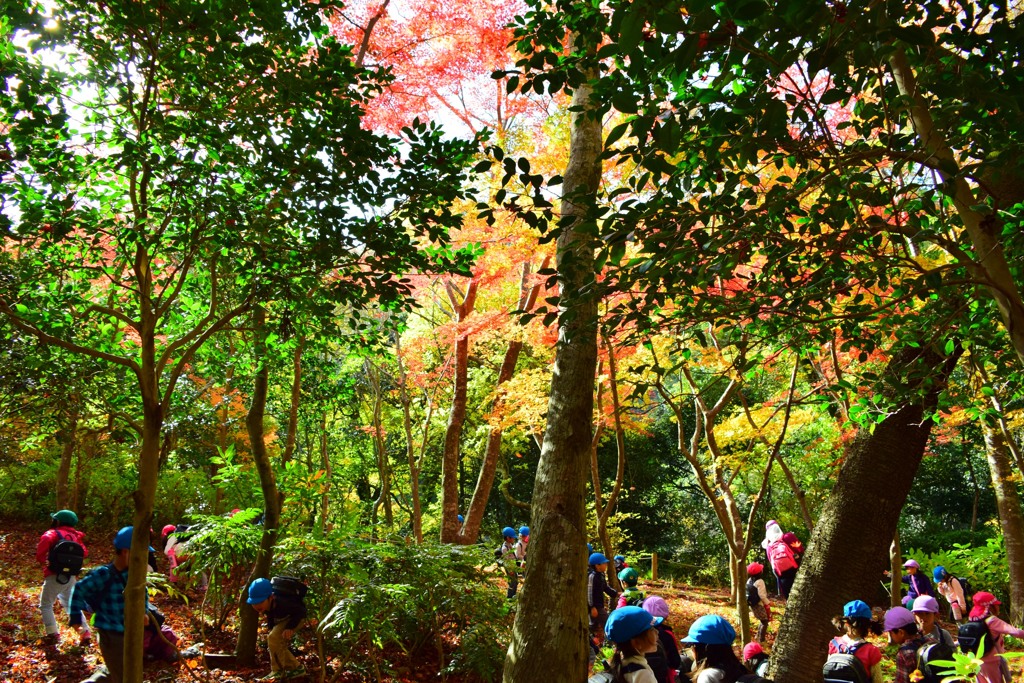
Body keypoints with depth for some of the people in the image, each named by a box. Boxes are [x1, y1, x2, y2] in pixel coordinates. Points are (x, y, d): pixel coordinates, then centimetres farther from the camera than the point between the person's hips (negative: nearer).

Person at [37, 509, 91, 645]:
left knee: (45, 605, 10)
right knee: (70, 604, 21)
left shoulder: (53, 533, -4)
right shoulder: (74, 535, 13)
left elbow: (46, 540, -23)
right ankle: (85, 631, 15)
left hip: (55, 576, -6)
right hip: (71, 576, 6)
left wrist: (40, 558, -7)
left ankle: (52, 634, -2)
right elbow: (84, 552, 12)